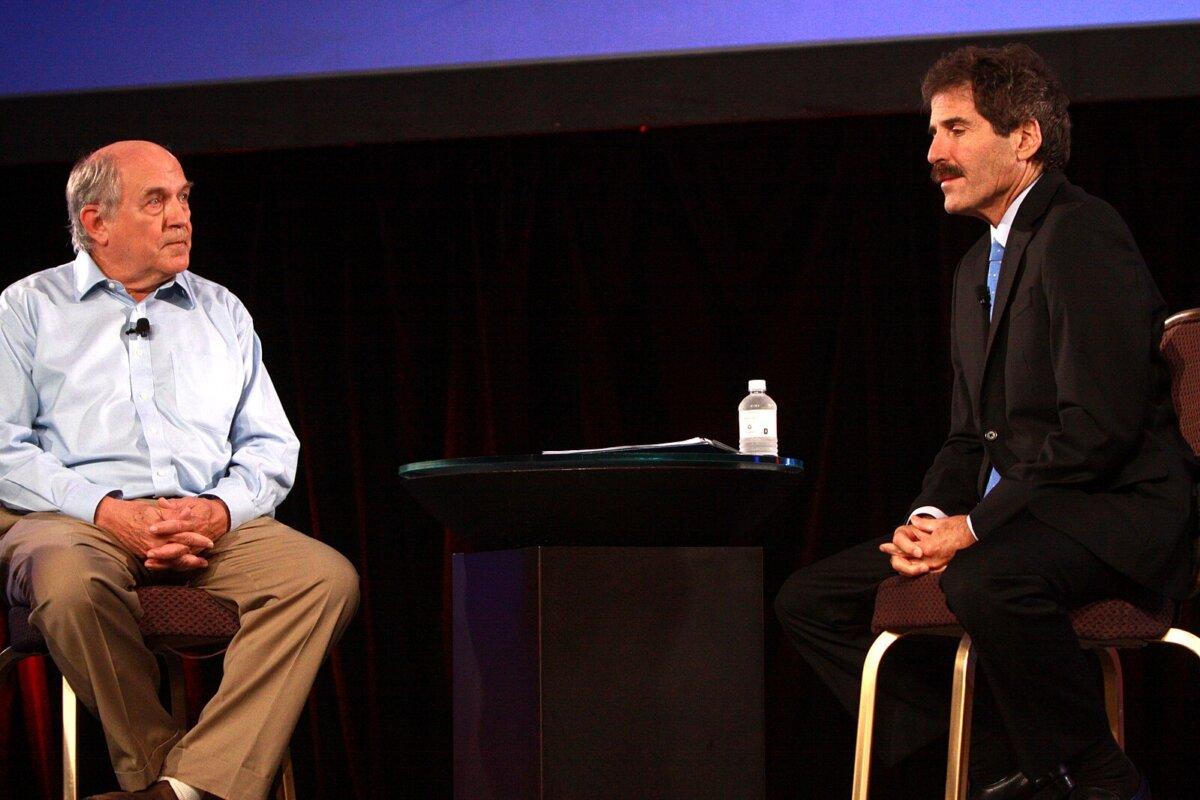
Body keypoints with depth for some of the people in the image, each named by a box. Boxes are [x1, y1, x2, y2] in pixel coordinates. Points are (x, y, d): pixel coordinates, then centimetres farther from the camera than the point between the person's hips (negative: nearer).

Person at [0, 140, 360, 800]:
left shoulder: (221, 312, 24)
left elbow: (270, 445, 17)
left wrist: (221, 510, -6)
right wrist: (108, 512, -14)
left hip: (212, 524, 3)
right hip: (76, 522, -3)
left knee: (327, 577, -27)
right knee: (72, 584, -40)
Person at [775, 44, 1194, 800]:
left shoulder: (1083, 235, -12)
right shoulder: (980, 265, 19)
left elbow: (1099, 428, -20)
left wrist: (973, 528, -19)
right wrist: (929, 517, -2)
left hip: (1113, 515, -10)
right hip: (1011, 511, 10)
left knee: (984, 583, -40)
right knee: (810, 599, 3)